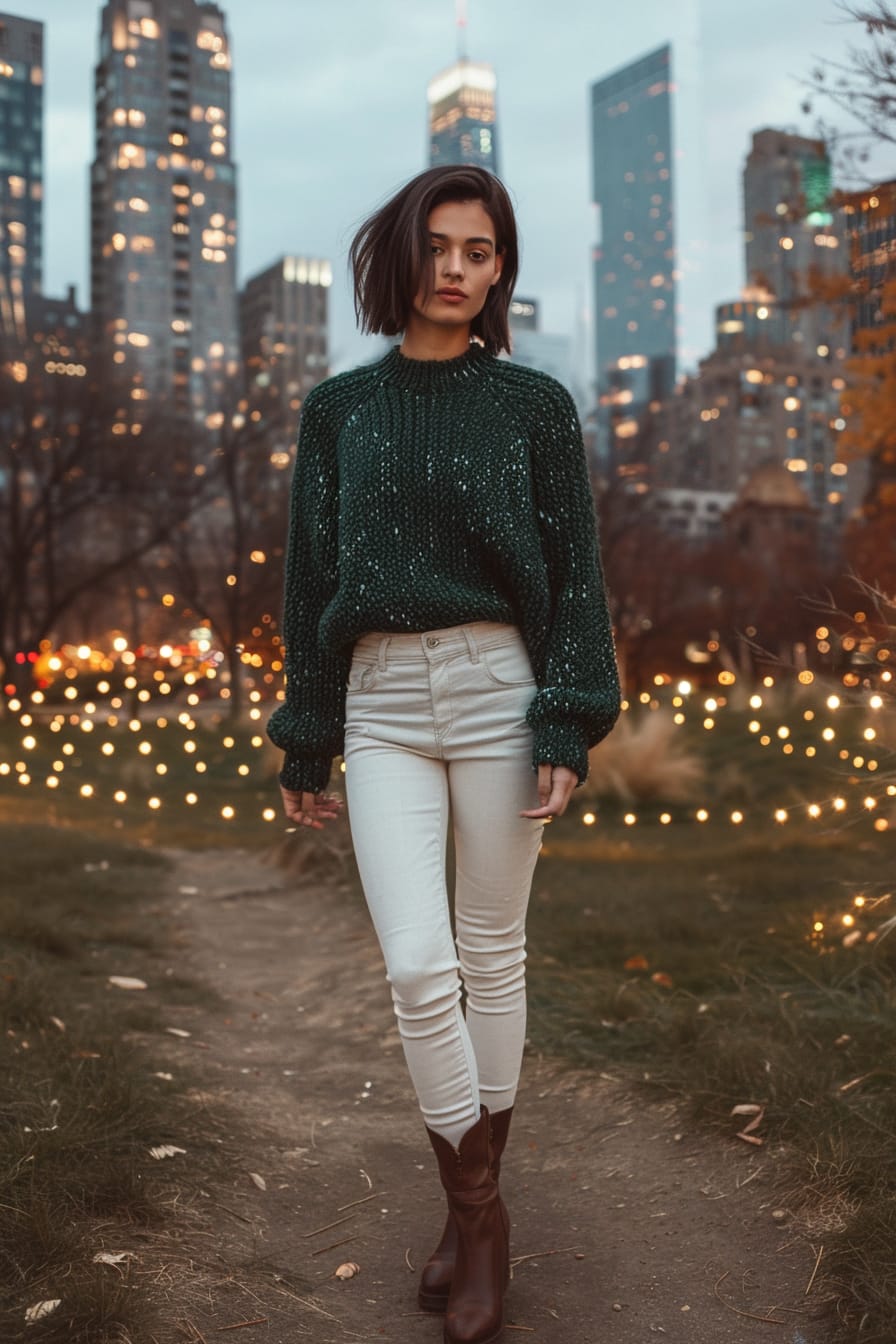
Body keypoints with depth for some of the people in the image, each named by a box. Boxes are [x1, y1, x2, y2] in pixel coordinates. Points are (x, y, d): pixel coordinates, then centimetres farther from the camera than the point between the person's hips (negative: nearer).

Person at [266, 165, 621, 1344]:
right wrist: (306, 746, 8)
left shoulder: (535, 405, 4)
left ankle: (477, 1195, 27)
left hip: (496, 687, -1)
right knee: (418, 965, -8)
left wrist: (568, 728, -9)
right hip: (383, 701, 1)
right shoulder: (339, 408, 9)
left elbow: (574, 572, 1)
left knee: (493, 951, 8)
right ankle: (478, 1210, 12)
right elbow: (311, 579, 9)